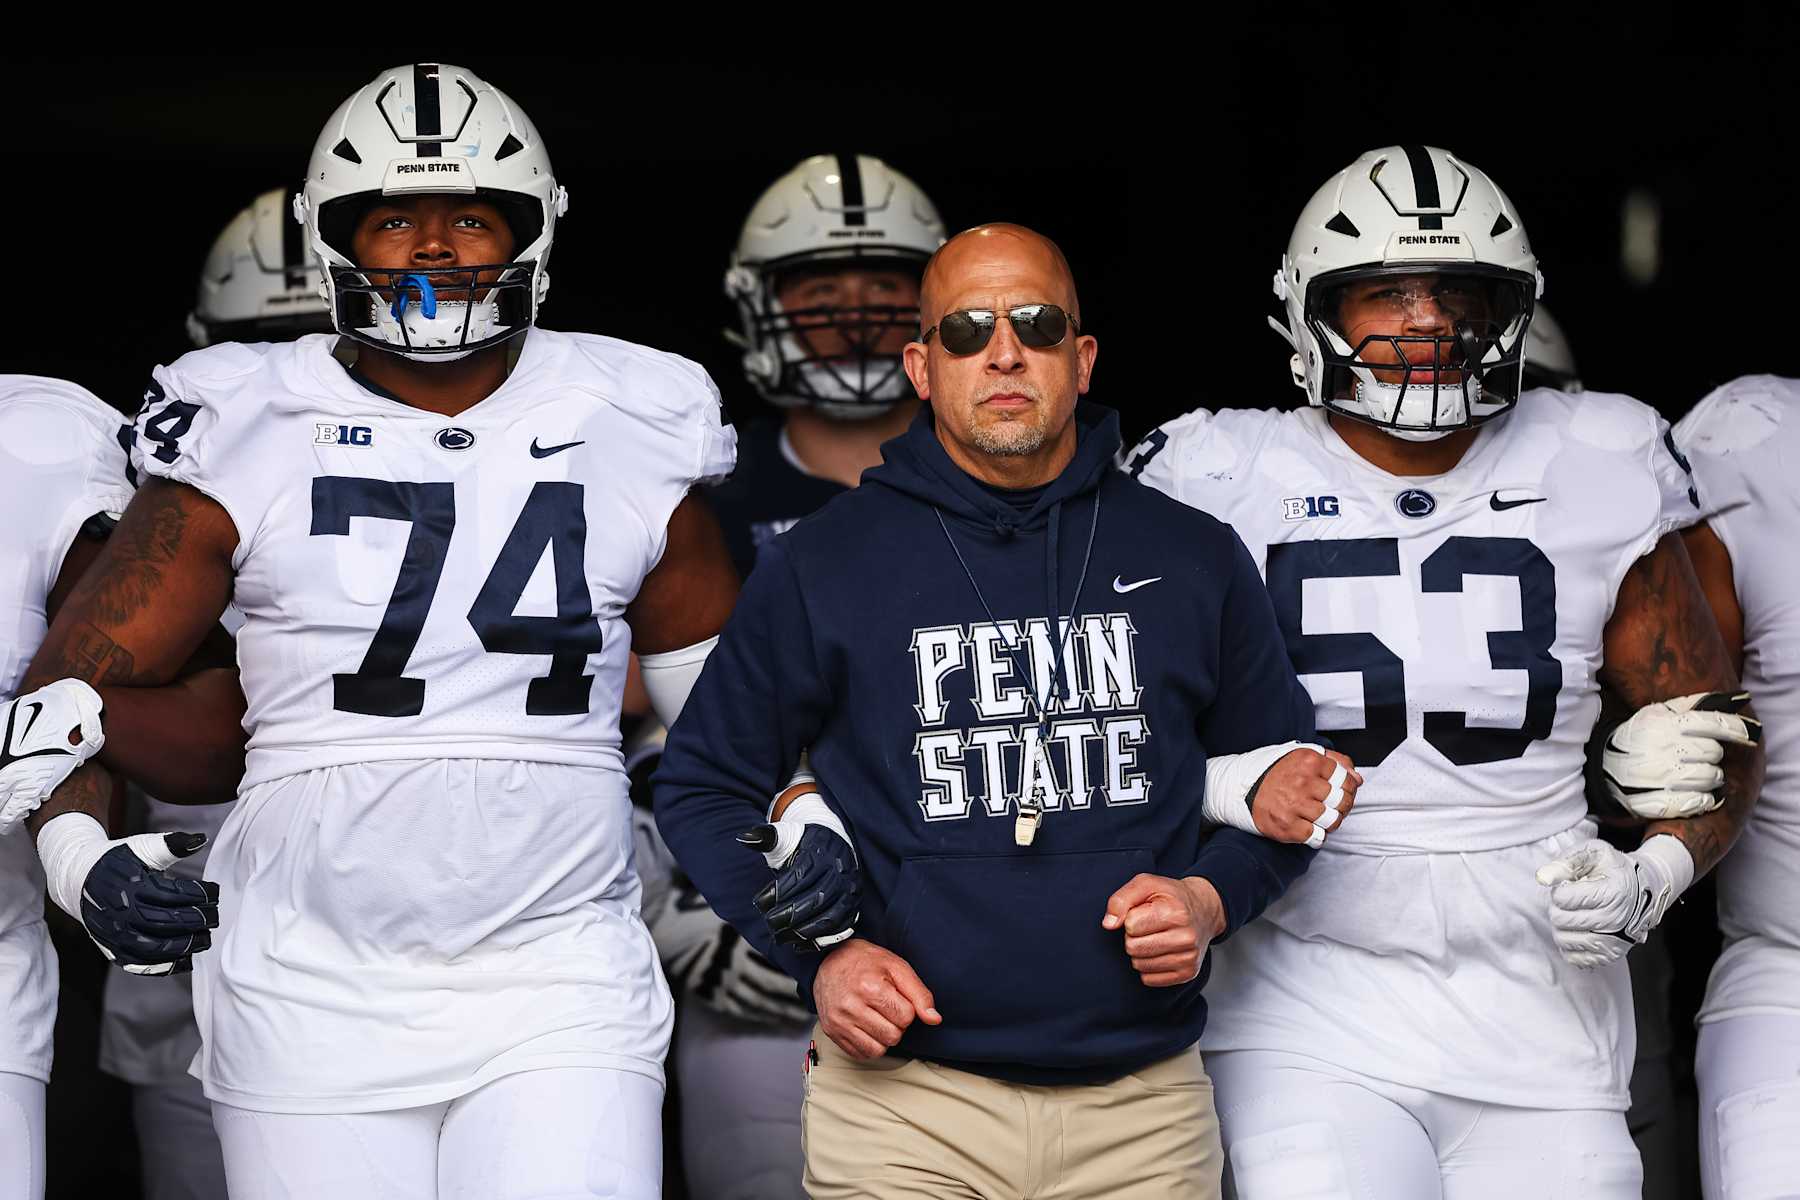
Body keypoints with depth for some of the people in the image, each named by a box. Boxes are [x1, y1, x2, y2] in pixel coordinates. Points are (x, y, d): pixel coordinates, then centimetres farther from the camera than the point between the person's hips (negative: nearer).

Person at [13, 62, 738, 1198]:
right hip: (317, 995, 0)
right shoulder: (250, 440, 2)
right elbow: (72, 682, 5)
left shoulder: (629, 437, 7)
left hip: (560, 987, 1)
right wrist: (80, 848, -12)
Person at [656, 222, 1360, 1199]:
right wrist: (821, 952, -4)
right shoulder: (819, 567, 0)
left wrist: (1213, 898, -4)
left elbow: (1281, 791, 16)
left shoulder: (1197, 563, 5)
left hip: (1144, 1108, 2)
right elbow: (704, 787, 8)